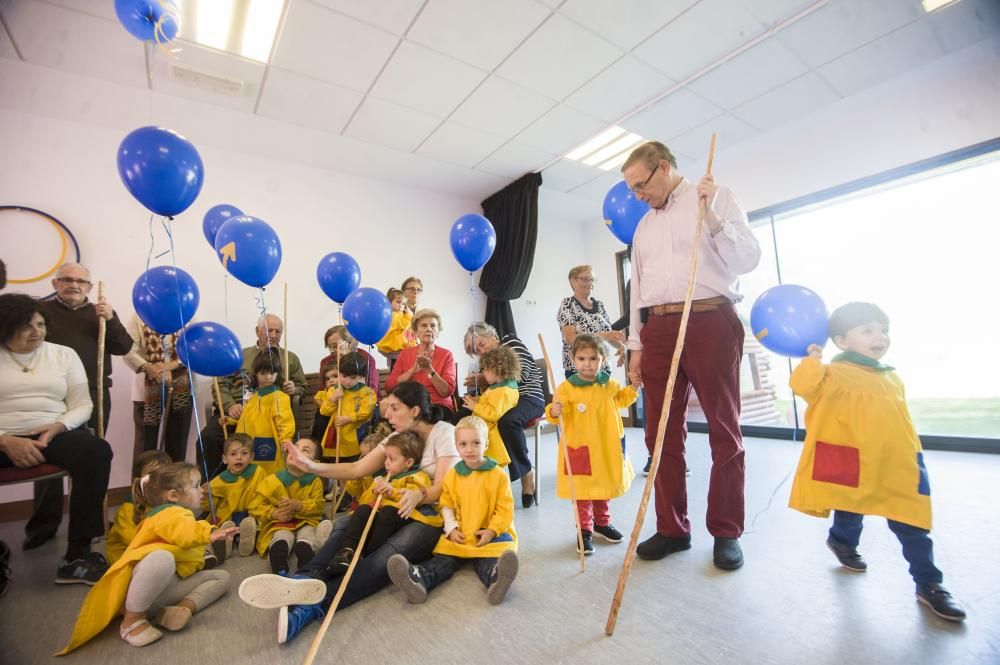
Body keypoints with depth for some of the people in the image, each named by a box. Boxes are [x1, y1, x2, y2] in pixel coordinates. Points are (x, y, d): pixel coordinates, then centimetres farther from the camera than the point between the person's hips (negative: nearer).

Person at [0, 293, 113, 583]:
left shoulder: (63, 354, 13)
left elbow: (83, 405, 8)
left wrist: (57, 426, -13)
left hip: (53, 434, 1)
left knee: (96, 450, -32)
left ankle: (77, 556, -25)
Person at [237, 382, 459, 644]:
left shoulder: (444, 433, -11)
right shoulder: (399, 437, 10)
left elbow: (442, 489, -18)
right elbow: (357, 469, 2)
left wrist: (419, 495, -38)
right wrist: (313, 467, -8)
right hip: (401, 510, 6)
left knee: (390, 553, -35)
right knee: (345, 525, -21)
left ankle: (312, 606, -49)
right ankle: (306, 582, -44)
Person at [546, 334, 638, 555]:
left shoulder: (610, 384, 0)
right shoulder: (567, 388, -16)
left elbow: (622, 399, 20)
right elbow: (560, 416, -20)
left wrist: (634, 387, 7)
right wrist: (554, 412, -41)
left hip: (606, 448, 5)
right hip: (580, 449, -5)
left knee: (603, 487, 22)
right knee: (583, 492, 4)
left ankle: (602, 522, 44)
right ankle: (585, 530, 23)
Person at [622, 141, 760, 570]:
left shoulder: (718, 198, 8)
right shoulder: (644, 225, 22)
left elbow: (748, 258, -1)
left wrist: (712, 216, -14)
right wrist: (635, 345, 13)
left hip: (711, 321, -4)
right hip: (658, 329, 5)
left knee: (724, 431, 4)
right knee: (662, 434, 4)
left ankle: (726, 532, 18)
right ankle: (672, 529, 17)